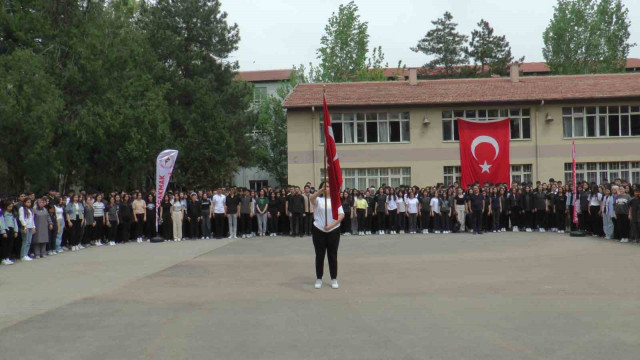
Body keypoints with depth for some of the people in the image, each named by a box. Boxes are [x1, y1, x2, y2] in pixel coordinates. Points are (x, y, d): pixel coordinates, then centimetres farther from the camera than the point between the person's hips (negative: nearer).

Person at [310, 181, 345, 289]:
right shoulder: (318, 200, 3)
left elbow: (341, 215, -4)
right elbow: (312, 198, -23)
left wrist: (331, 225, -16)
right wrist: (321, 190, -41)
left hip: (333, 231, 1)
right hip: (319, 231, -1)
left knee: (333, 255, 5)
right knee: (319, 255, 5)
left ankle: (334, 279, 13)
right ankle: (319, 279, 14)